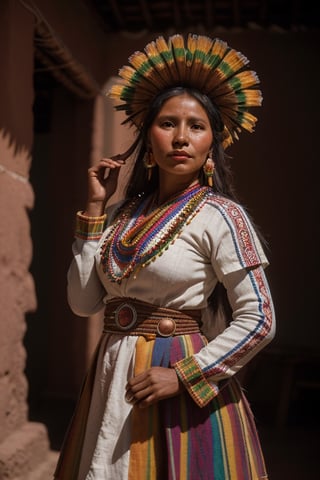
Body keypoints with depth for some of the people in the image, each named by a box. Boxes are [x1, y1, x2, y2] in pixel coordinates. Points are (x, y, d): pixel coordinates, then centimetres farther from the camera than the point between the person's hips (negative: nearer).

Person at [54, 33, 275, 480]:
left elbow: (258, 320, -12)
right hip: (112, 383, 5)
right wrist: (94, 207, -1)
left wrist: (183, 375, -18)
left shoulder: (220, 215, -11)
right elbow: (83, 301, 0)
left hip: (186, 388, -5)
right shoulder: (123, 214, 5)